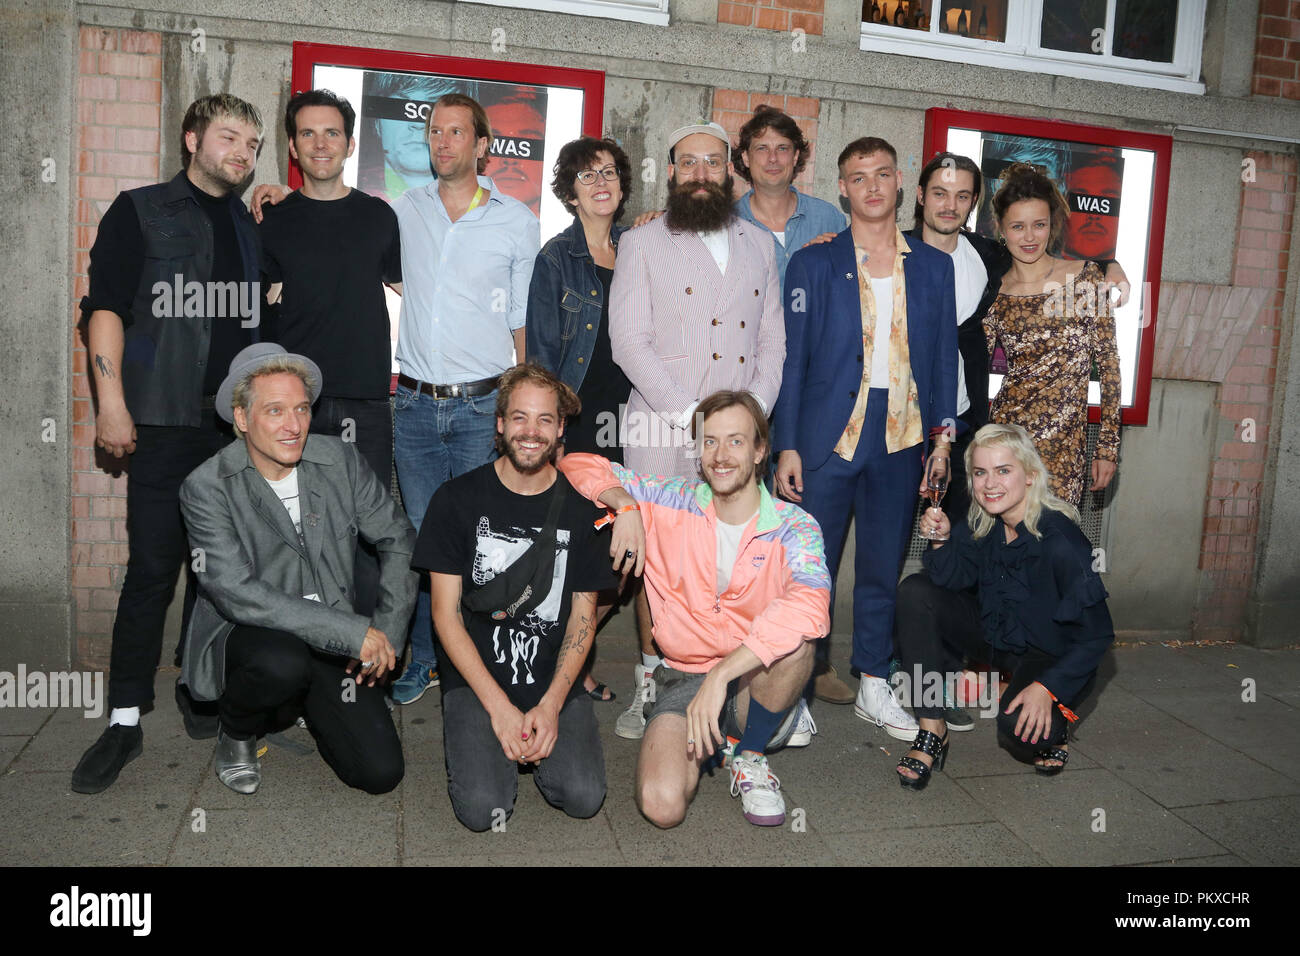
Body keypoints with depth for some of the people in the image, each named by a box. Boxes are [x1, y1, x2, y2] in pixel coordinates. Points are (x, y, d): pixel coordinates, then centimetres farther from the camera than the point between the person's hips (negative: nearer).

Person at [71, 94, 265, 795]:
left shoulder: (253, 228, 18)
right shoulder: (140, 211, 5)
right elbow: (105, 310, -3)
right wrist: (111, 402, -12)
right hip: (166, 421, -4)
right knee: (153, 566, -6)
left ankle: (200, 691, 24)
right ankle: (126, 719, 4)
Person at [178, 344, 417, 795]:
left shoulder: (342, 461, -3)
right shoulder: (206, 488, -14)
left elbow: (398, 541, 6)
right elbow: (238, 594, -24)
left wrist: (385, 635, -5)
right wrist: (355, 632, -28)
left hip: (332, 643, 3)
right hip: (244, 636, -3)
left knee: (380, 771, -9)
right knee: (281, 662, -39)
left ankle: (306, 705, 22)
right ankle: (236, 733, -1)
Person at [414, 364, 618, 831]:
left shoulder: (580, 507, 1)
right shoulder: (457, 499, -3)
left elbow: (584, 614, 3)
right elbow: (446, 614, -5)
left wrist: (550, 705, -10)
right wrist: (500, 707, -13)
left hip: (556, 682, 2)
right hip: (475, 679, -1)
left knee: (583, 798, -18)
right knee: (482, 807, -20)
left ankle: (535, 739, 13)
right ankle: (486, 741, 12)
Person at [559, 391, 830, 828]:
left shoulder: (793, 526, -10)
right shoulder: (673, 503, -2)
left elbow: (810, 605, -32)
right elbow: (579, 465, 4)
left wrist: (721, 676, -39)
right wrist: (626, 505, -15)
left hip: (756, 681, -1)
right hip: (684, 676, 1)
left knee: (794, 638, -35)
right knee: (661, 805, -24)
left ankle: (749, 755, -5)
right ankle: (706, 739, 13)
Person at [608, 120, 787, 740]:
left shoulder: (759, 246, 17)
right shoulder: (642, 244, 5)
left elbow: (772, 341, 14)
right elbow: (628, 342, -5)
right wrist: (690, 415, -12)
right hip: (660, 431, -2)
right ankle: (652, 683, 14)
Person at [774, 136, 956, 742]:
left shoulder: (933, 266, 10)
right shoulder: (813, 264, 2)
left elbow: (944, 354, 12)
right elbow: (792, 356, -1)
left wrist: (942, 431, 2)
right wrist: (787, 446, -6)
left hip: (901, 440, 3)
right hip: (827, 437, -2)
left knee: (884, 567, 11)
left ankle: (873, 687, 25)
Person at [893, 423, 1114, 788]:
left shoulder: (1059, 538, -27)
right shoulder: (981, 524, -10)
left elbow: (1096, 633, -23)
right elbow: (951, 579, -3)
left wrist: (1047, 687, -29)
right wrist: (941, 539, -21)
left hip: (1053, 655, -6)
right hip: (993, 634, 6)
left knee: (1019, 726, -34)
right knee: (915, 591, -14)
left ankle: (1052, 731, 8)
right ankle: (932, 731, -11)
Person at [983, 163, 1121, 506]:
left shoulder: (1085, 278, 1)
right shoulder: (993, 293, 6)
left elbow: (1108, 363, 2)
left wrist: (1108, 446, -2)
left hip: (1064, 441, -2)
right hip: (1003, 433, 2)